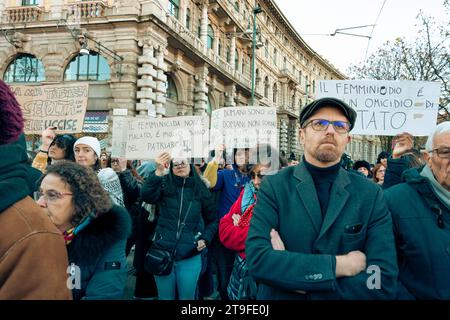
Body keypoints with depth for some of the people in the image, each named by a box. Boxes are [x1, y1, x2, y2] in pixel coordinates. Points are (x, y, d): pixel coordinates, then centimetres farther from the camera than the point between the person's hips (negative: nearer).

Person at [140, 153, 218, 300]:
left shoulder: (200, 189, 3)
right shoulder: (164, 184, -2)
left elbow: (212, 220, 13)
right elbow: (146, 196, -24)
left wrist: (205, 239, -3)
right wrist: (159, 171, -35)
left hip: (190, 256, 1)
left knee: (187, 297, 12)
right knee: (165, 297, 14)